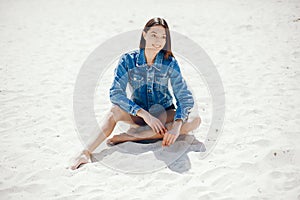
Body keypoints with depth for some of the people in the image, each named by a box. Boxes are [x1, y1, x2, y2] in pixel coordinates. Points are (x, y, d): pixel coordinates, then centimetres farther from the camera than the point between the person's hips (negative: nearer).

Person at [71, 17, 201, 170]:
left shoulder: (170, 63, -14)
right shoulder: (128, 60, -15)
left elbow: (185, 98, -17)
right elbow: (115, 93, -25)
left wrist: (176, 127, -34)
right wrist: (144, 114, -36)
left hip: (165, 113, 1)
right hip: (138, 115, -1)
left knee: (195, 120, -29)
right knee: (116, 110, -33)